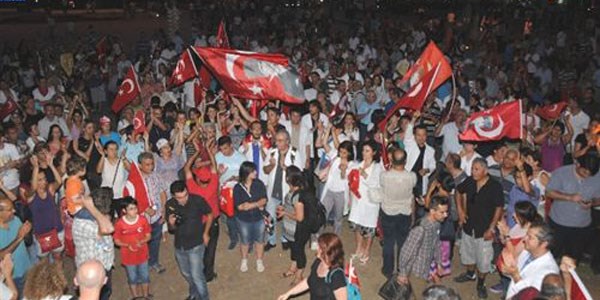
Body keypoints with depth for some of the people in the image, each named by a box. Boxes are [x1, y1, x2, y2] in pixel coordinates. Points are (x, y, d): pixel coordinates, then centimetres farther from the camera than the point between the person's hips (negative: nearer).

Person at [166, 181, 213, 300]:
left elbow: (209, 215, -2)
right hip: (179, 246, 4)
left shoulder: (198, 200, -22)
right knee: (186, 273, 22)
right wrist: (171, 224, -22)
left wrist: (205, 233, 1)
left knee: (196, 275, -5)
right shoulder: (170, 205, -12)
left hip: (196, 245, -4)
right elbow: (171, 229, 0)